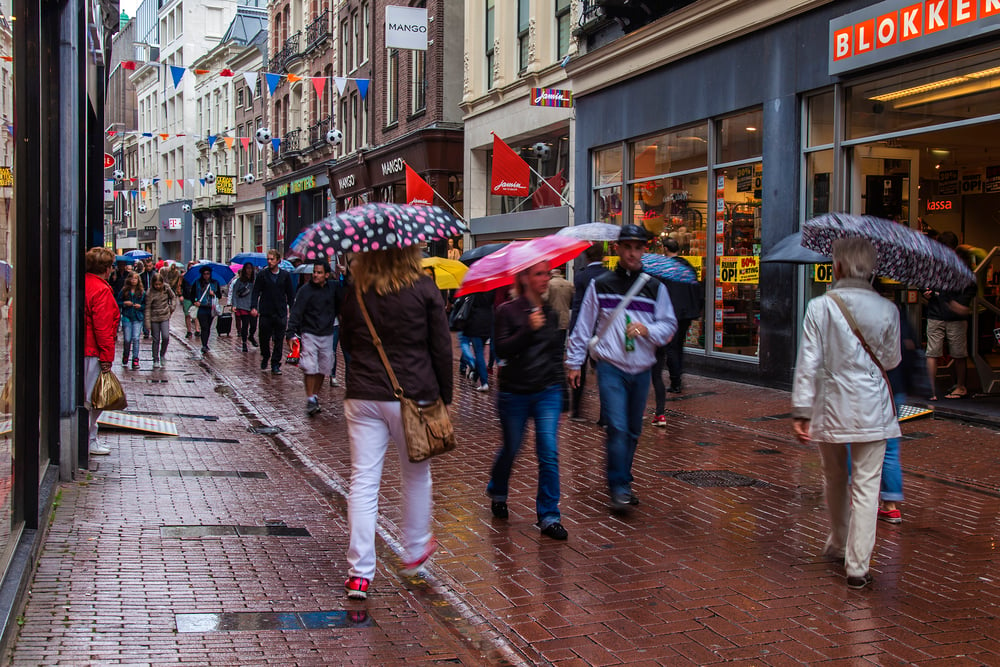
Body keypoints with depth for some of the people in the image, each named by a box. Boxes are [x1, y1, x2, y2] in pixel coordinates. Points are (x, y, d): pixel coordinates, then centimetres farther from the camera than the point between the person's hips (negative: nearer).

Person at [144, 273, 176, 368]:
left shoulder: (166, 288, -3)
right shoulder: (150, 293, -10)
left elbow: (173, 297, 17)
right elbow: (147, 308, -9)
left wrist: (172, 307, 4)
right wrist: (148, 324, -12)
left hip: (165, 317, 1)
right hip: (154, 318, -1)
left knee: (166, 337, -12)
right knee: (156, 340, 3)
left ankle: (162, 354, 13)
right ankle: (156, 360, 14)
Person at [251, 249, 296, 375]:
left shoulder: (285, 275, 4)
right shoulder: (262, 274, 2)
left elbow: (291, 294, 8)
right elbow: (256, 292, 1)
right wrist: (253, 307, -11)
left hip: (281, 313, 0)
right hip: (265, 313, 0)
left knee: (278, 341, 2)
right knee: (264, 338, 8)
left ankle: (275, 365, 9)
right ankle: (265, 358, 33)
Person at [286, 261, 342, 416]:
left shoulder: (333, 287, 3)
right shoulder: (306, 290, -8)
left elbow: (339, 306, 17)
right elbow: (296, 312, -10)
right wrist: (291, 333, -18)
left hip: (327, 334, 4)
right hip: (309, 334, -4)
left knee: (322, 369, 9)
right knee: (310, 368, -11)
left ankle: (316, 396, 24)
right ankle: (310, 399, -5)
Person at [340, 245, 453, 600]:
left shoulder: (355, 292, 1)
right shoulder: (424, 288, -6)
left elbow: (346, 342, 14)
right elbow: (441, 348, -3)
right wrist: (444, 397, 6)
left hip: (362, 397, 2)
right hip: (413, 396, -1)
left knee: (363, 482, 2)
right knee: (417, 476, 18)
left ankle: (359, 573, 1)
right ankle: (415, 551, 34)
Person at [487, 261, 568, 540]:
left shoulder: (551, 313, 10)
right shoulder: (508, 311, -6)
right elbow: (501, 349, -16)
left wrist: (556, 377, 15)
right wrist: (528, 330, -26)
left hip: (548, 392, 3)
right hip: (515, 392, -3)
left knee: (549, 453, -7)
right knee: (511, 449, 13)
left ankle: (548, 516, 0)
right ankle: (497, 494, 43)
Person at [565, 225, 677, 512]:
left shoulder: (655, 287, 8)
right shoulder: (600, 285, 3)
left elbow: (669, 324, 7)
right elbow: (583, 326, 7)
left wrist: (647, 330, -14)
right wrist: (574, 362, 6)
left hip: (641, 370, 3)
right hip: (611, 368, -3)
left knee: (633, 431, 11)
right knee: (617, 427, -14)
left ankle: (623, 482, 26)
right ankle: (619, 487, -6)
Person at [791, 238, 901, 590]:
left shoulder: (819, 307, -8)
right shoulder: (887, 310, -4)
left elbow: (808, 362, -10)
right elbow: (891, 360, 8)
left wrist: (801, 411, -5)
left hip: (829, 409, 1)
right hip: (871, 410, 0)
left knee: (834, 479, 20)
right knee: (865, 487, 2)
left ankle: (838, 544, 39)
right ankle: (857, 566, -1)